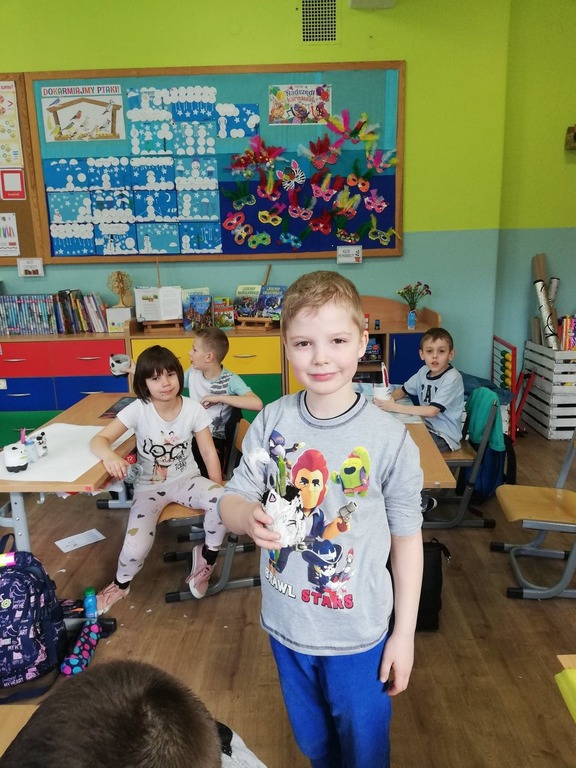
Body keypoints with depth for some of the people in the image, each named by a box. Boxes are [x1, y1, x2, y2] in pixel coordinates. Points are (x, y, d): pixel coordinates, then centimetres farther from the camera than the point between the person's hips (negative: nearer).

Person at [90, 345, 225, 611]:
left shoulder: (193, 409, -12)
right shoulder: (138, 410, -16)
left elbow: (209, 453, -7)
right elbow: (99, 439, -17)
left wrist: (219, 491, -15)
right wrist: (109, 455, -42)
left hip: (186, 480, 1)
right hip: (149, 486, -1)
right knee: (135, 549, -21)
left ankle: (206, 558, 2)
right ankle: (121, 583, 19)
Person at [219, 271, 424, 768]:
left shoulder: (390, 438, -19)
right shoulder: (272, 422, -12)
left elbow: (407, 537, -10)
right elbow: (231, 499, -6)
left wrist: (405, 633, -5)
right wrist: (249, 516, -30)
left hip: (358, 633, -2)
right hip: (286, 625, 3)